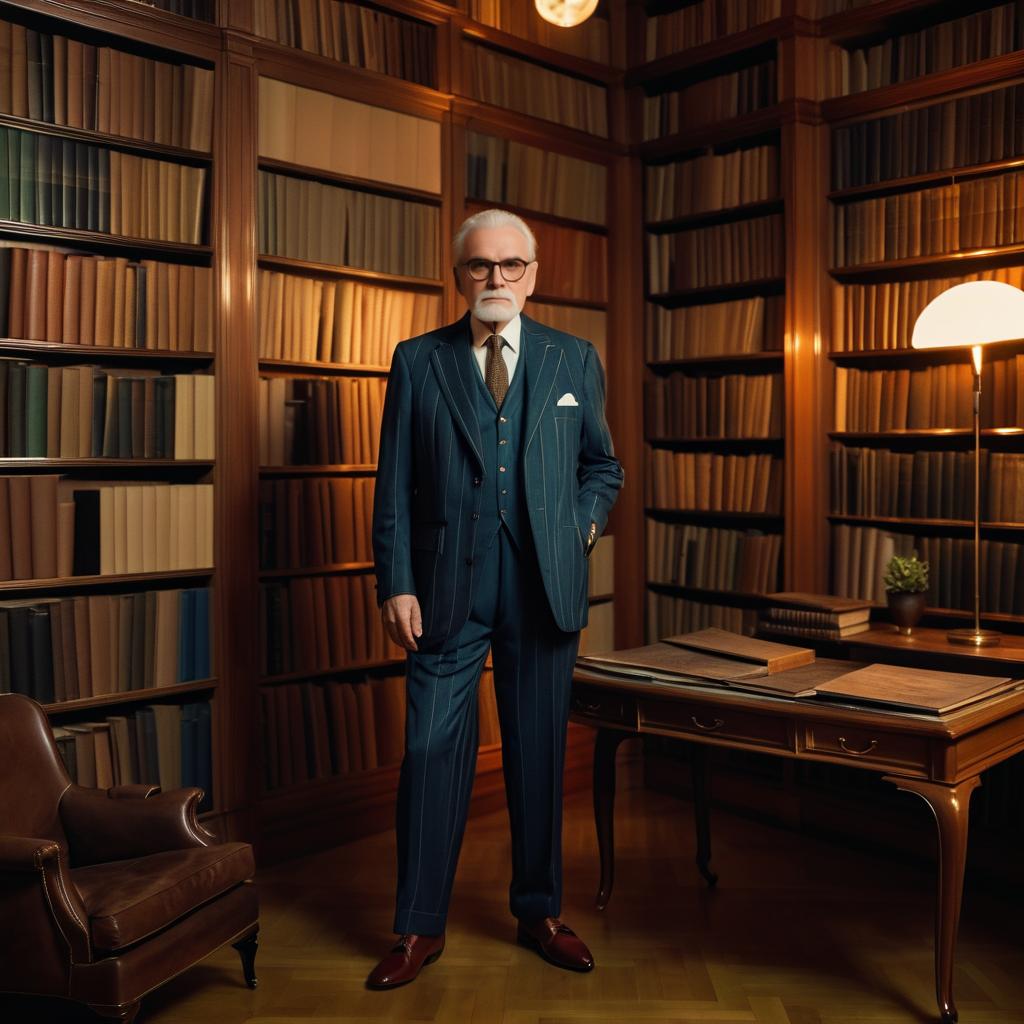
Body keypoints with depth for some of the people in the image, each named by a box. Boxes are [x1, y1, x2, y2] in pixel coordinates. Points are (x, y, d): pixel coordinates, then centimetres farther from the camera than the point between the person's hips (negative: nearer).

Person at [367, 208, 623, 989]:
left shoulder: (575, 360, 9)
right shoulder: (418, 361, 5)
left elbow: (603, 464, 18)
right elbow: (395, 486, 2)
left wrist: (587, 522, -1)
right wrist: (396, 584, -5)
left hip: (543, 587, 2)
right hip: (446, 588, -1)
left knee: (540, 752, 10)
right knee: (433, 751, 1)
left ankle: (540, 913, 28)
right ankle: (422, 929, 17)